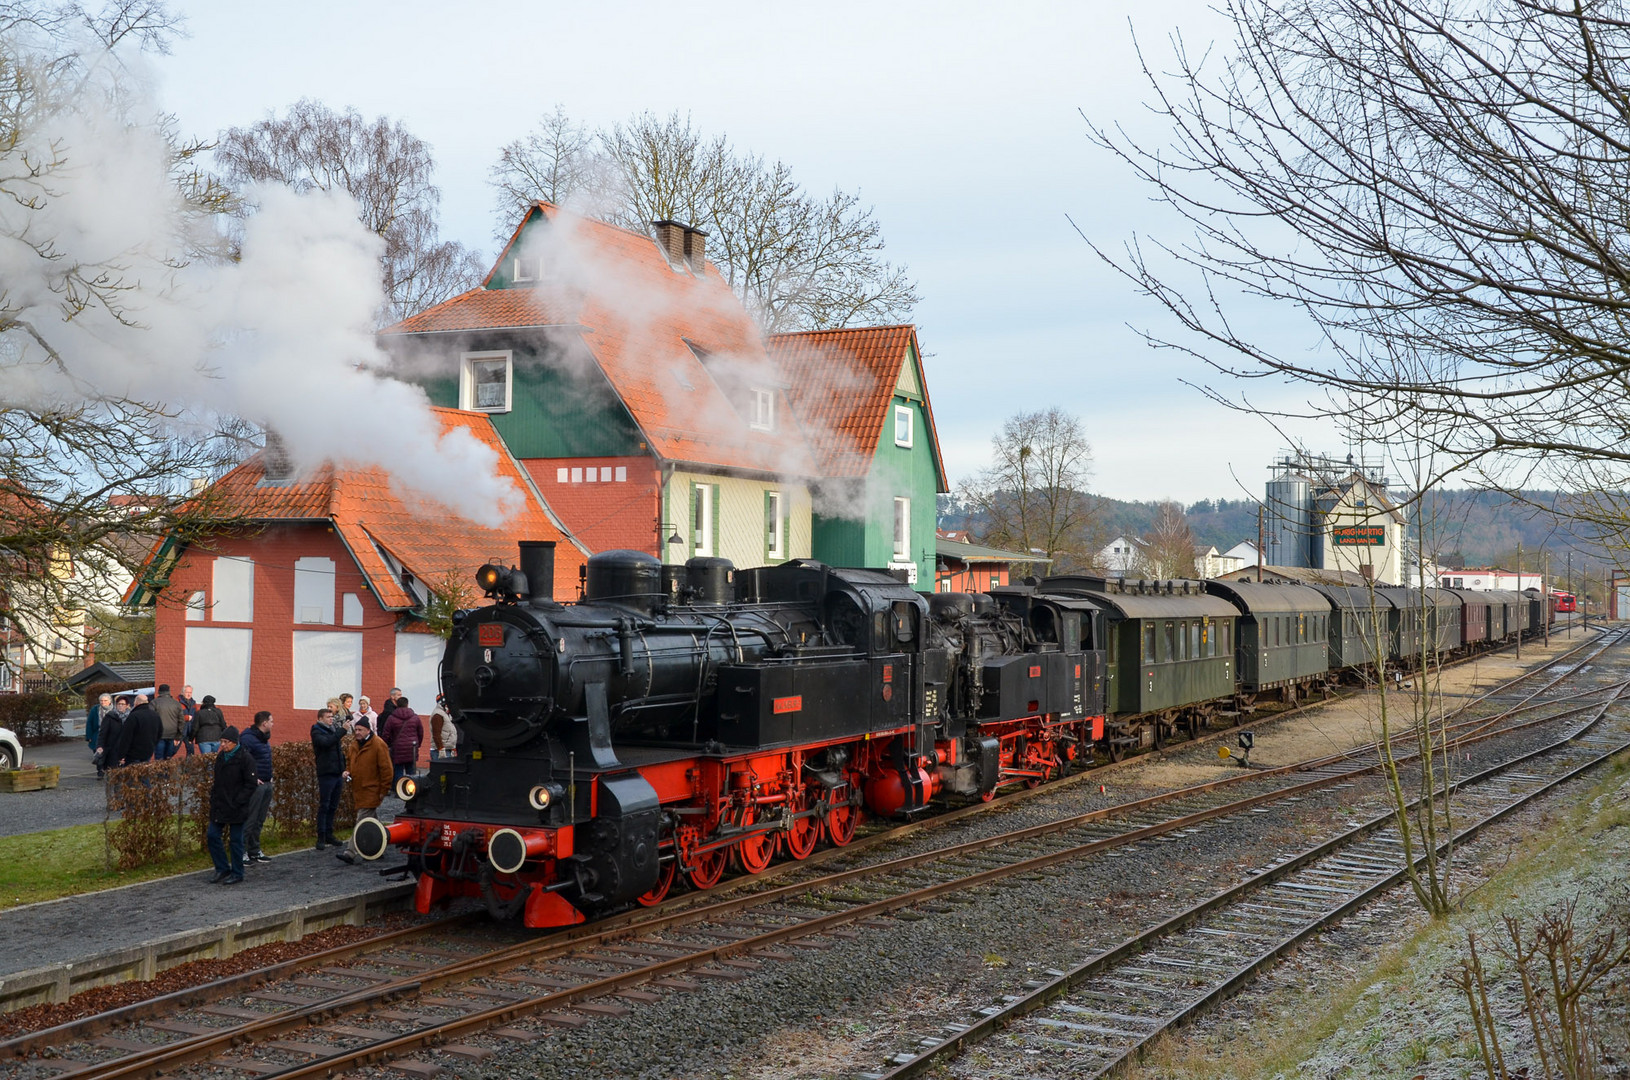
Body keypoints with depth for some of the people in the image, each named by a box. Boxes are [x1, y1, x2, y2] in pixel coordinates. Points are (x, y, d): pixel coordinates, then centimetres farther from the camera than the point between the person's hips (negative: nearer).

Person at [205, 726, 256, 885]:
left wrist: (237, 802, -17)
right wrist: (213, 799, 8)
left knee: (236, 840, 1)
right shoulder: (221, 757, 9)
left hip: (236, 809, -7)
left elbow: (251, 784, -13)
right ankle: (222, 869, 21)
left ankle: (237, 875, 12)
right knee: (212, 836, 6)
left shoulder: (244, 758, -13)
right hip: (219, 807, 7)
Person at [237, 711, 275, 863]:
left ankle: (254, 851, 22)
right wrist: (252, 777, -20)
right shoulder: (247, 738, -14)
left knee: (259, 821, 14)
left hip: (266, 784, 9)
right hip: (255, 786, -9)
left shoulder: (264, 738, 16)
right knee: (249, 820, -5)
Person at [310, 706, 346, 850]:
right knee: (324, 806, -6)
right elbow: (326, 742, -26)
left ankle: (329, 834, 18)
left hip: (338, 774, 7)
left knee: (333, 806, 11)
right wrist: (342, 731, -26)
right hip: (326, 774, -7)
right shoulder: (317, 732, -5)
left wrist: (343, 769, 17)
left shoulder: (333, 730, 17)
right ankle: (321, 837, -3)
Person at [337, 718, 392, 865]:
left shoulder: (378, 745, -13)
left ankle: (350, 853, -15)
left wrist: (383, 790, -14)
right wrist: (346, 772, 4)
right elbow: (349, 763, 27)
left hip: (371, 791, -8)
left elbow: (386, 768, -14)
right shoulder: (353, 746, 12)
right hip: (358, 790, 8)